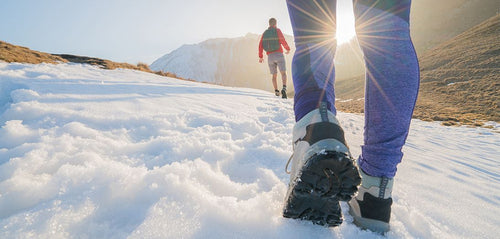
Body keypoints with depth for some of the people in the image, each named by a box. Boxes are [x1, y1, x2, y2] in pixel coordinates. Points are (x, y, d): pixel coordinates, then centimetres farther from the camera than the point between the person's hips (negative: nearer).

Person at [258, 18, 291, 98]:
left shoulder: (264, 33, 11)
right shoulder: (277, 30, -1)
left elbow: (260, 45, 4)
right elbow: (283, 41, -9)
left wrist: (260, 57, 9)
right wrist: (288, 49, 8)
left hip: (270, 57, 4)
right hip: (279, 55, -4)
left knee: (274, 75, 15)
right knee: (283, 74, -9)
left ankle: (276, 92, 9)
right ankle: (284, 89, -31)